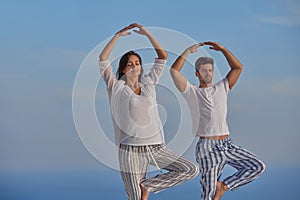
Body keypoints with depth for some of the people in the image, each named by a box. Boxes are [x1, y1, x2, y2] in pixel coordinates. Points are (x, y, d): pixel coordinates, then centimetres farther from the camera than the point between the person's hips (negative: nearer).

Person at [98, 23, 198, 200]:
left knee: (191, 170, -8)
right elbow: (103, 59, -5)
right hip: (131, 151, -4)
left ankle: (147, 186, 0)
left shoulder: (148, 84, 15)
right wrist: (118, 35, -3)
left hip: (156, 148, 4)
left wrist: (146, 33, 8)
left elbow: (163, 56, 13)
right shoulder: (117, 88, 5)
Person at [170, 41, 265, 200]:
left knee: (257, 167, -8)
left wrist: (222, 49, 7)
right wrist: (188, 51, -1)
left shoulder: (221, 88, 16)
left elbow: (238, 67, 11)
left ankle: (223, 186, 1)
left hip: (227, 145, 5)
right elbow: (174, 71, -7)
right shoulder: (191, 92, 5)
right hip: (208, 148, -5)